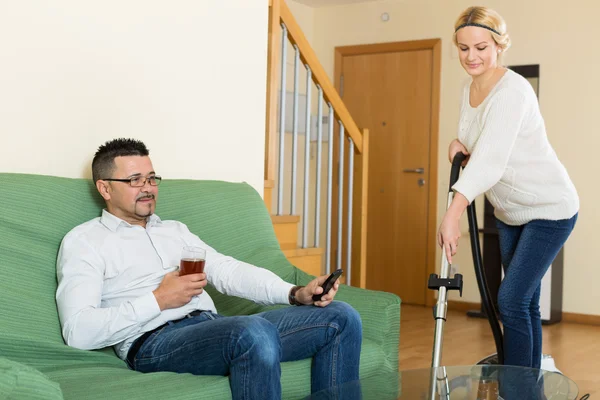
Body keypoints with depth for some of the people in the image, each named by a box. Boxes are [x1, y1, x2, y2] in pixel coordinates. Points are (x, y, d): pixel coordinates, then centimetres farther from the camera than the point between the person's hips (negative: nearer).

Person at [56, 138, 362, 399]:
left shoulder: (174, 230, 26)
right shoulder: (83, 241, 5)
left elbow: (228, 272, 12)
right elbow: (78, 331, -9)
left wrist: (296, 293, -4)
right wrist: (158, 300, -11)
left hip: (215, 328, 7)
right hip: (153, 341, -7)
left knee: (341, 317, -7)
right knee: (255, 332, -38)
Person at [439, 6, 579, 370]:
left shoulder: (513, 90, -23)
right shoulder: (469, 90, 2)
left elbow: (491, 157, -36)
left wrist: (454, 212, -46)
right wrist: (461, 144, -9)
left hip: (549, 208, -8)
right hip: (511, 212, 8)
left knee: (511, 300, -12)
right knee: (525, 302, 12)